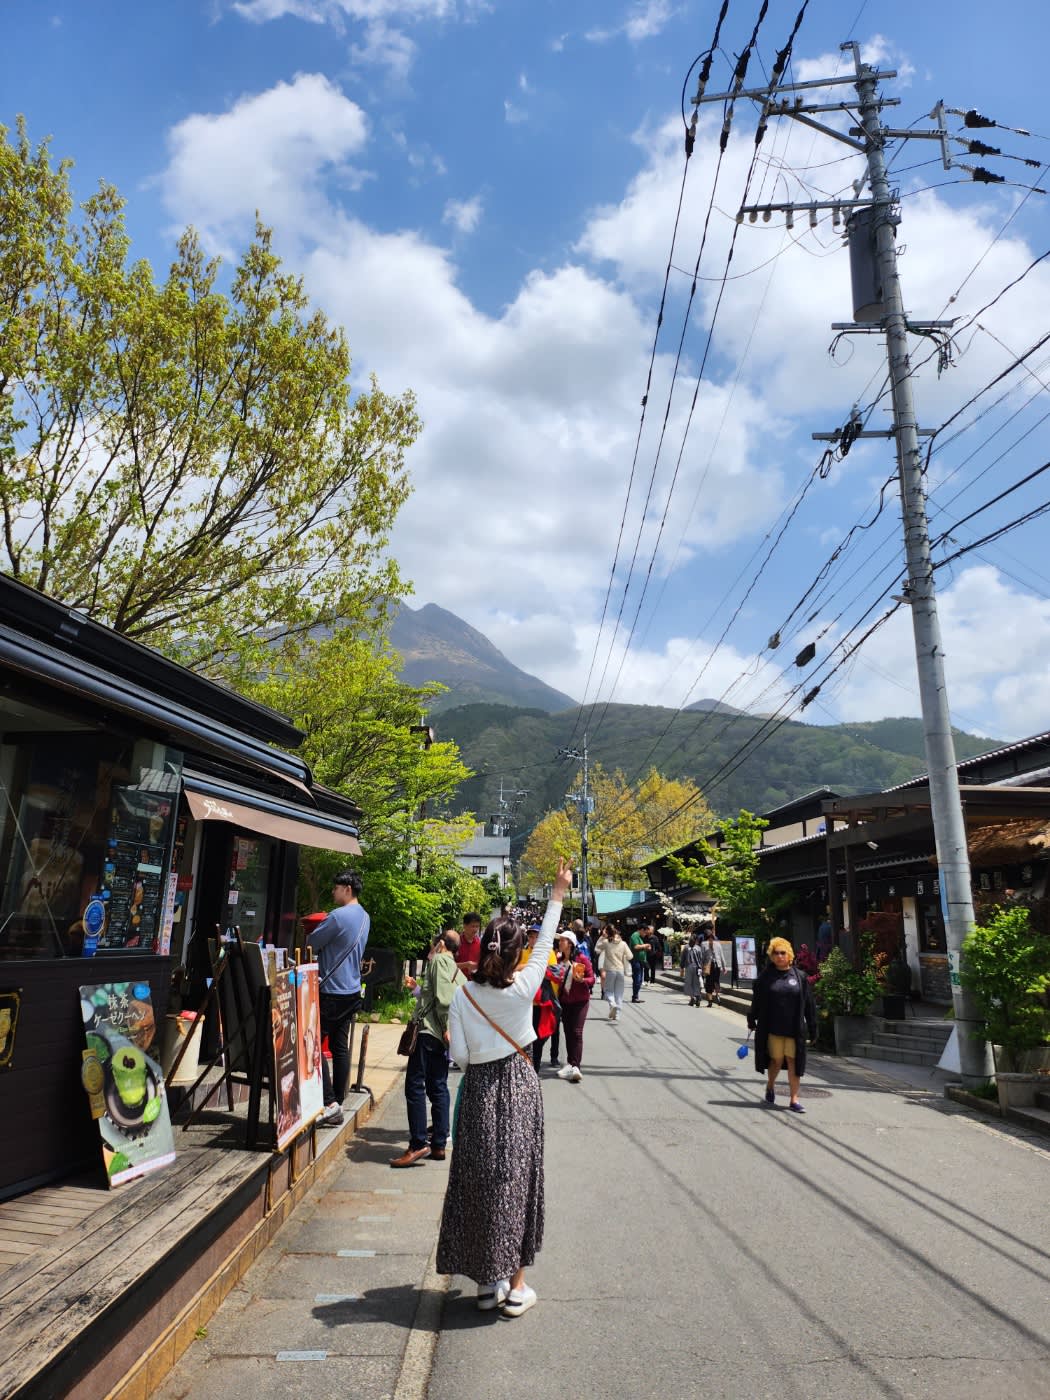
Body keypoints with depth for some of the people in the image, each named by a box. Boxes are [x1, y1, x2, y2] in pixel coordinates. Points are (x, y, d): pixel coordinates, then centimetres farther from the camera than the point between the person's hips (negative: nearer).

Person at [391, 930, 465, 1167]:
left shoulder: (439, 960, -2)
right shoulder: (458, 972, 23)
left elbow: (443, 997, -14)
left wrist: (445, 1027, -17)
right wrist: (418, 988, 28)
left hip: (430, 1030, -9)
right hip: (443, 1035, 9)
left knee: (415, 1086, -8)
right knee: (438, 1088, 10)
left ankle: (418, 1144, -10)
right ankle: (439, 1144, 12)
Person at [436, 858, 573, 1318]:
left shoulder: (463, 995, -11)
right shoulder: (524, 988, -15)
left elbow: (460, 1056, -9)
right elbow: (545, 943, -3)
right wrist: (559, 893, 6)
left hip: (479, 1091, 1)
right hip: (518, 1089, -1)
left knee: (479, 1179, 12)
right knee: (518, 1177, 9)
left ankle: (486, 1282, 22)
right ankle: (516, 1287, 16)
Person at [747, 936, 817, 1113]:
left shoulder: (799, 977, 1)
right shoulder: (765, 976, -1)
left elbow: (809, 1004, 4)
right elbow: (756, 1000, 6)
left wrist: (812, 1027, 4)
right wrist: (752, 1020, 8)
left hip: (794, 1028, 1)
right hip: (773, 1027, -1)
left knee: (793, 1062, 2)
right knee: (776, 1060, 7)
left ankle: (794, 1100, 10)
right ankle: (770, 1087, 35)